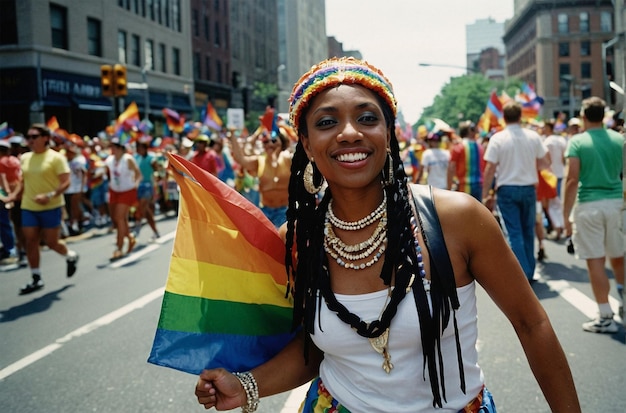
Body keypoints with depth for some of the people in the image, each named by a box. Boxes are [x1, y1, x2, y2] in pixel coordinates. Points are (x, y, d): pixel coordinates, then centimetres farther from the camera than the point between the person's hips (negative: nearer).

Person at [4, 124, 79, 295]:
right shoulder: (25, 158, 9)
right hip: (28, 208, 6)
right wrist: (15, 194, 2)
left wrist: (50, 196, -27)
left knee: (51, 243, 2)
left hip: (51, 208, -5)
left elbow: (66, 182, -14)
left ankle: (71, 256, 33)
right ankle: (36, 279, 13)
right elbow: (23, 181, 20)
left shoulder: (56, 157, -9)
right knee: (30, 242, 3)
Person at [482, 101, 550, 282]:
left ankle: (523, 273, -6)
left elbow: (490, 169, -11)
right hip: (528, 188, 3)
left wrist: (485, 194, -5)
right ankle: (529, 272, 20)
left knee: (514, 233, 0)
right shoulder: (533, 136, -1)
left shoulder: (497, 138, -9)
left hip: (507, 190, -3)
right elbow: (546, 162, 4)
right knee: (528, 231, 13)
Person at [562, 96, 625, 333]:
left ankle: (606, 317, 4)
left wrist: (566, 215, -8)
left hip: (589, 205, -4)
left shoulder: (577, 142, -5)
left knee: (595, 261, 1)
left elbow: (572, 180, -11)